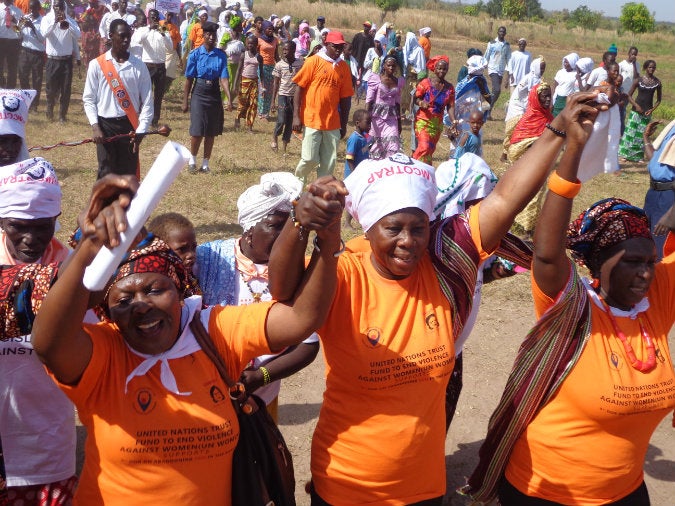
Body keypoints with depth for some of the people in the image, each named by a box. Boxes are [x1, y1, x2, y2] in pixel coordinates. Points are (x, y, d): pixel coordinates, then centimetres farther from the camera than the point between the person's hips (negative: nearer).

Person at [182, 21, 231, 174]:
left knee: (211, 133, 6)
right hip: (199, 94, -2)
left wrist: (229, 99, -21)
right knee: (197, 131, -7)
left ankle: (205, 164, 18)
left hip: (215, 95, 2)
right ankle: (192, 160, 14)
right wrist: (185, 101, -3)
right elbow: (189, 80, -2)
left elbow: (224, 78, -8)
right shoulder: (195, 55, -4)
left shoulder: (221, 55, 0)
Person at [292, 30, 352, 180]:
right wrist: (296, 116, -9)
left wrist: (344, 125, 11)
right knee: (309, 159, -6)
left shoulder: (344, 67, 7)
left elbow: (345, 98, 10)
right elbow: (299, 88, -3)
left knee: (329, 163, 5)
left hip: (332, 123, 4)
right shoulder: (314, 61, -3)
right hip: (312, 120, -4)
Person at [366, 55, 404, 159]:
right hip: (377, 115, -3)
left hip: (391, 117, 3)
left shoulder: (399, 81, 9)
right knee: (374, 143, 5)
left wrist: (399, 122, 18)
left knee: (393, 145, -9)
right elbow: (369, 100, -5)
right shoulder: (376, 79, -3)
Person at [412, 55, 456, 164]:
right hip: (423, 120, -4)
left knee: (431, 149, 11)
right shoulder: (426, 83, -7)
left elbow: (450, 106, 1)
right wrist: (421, 103, -27)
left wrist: (453, 120, -14)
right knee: (424, 147, -20)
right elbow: (416, 98, -5)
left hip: (438, 123, 4)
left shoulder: (449, 88, 3)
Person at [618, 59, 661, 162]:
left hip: (648, 111, 2)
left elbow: (658, 100, 8)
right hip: (637, 109, -2)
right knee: (631, 131, -4)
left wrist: (652, 109, -6)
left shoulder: (657, 82, 1)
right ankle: (625, 154, 3)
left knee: (642, 134, 4)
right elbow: (629, 95, -2)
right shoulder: (639, 80, -5)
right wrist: (636, 105, -14)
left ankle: (638, 156, 10)